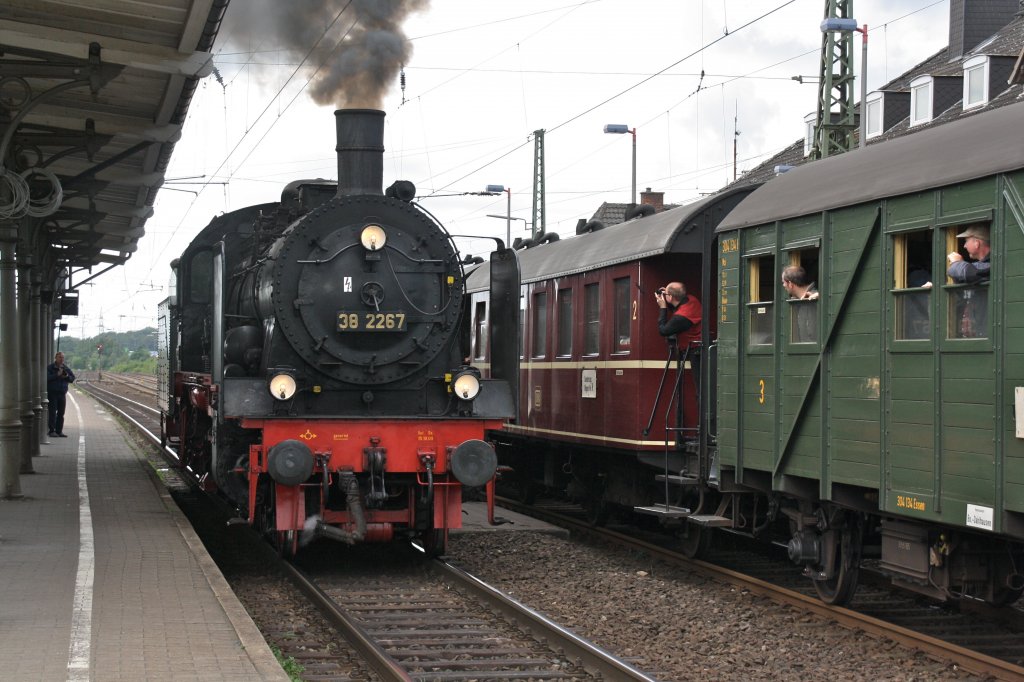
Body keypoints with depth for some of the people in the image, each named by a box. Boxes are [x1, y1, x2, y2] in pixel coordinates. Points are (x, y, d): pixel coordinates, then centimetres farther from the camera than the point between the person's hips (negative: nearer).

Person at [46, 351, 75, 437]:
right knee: (52, 412, -8)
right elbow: (47, 378, -16)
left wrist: (67, 377, -8)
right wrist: (57, 375, -22)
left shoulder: (66, 368, 11)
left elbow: (73, 378, 13)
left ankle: (59, 431, 11)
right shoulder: (49, 368, -3)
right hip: (52, 392, -5)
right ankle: (52, 431, -5)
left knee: (61, 413, 6)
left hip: (62, 393, 5)